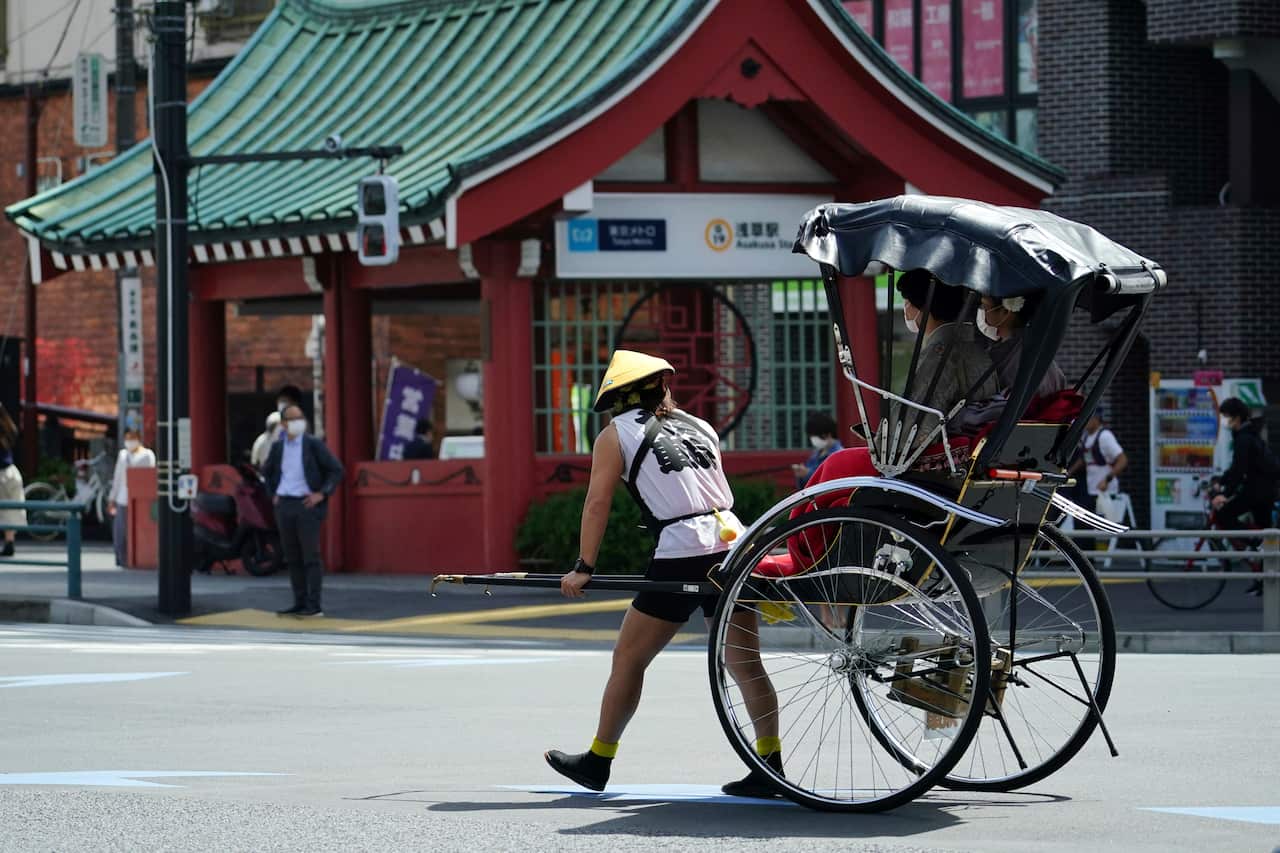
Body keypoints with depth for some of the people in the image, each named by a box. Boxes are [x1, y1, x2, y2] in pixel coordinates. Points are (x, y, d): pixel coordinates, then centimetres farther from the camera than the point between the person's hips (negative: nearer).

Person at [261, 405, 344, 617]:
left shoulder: (314, 444, -3)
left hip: (306, 505, -5)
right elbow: (267, 471, 26)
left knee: (310, 557, -6)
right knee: (292, 558, 6)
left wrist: (322, 494, -9)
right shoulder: (278, 447, 9)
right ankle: (300, 603, 10)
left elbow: (336, 470, -3)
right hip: (284, 505, 5)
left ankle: (314, 606, -7)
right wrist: (273, 494, 14)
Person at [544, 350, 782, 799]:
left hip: (681, 557, -5)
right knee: (745, 664, 6)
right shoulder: (700, 428, 24)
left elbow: (597, 501, 2)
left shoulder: (616, 435, 7)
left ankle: (597, 762, 15)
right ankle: (770, 767, 1)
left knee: (628, 659, 7)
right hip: (733, 542, 6)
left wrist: (583, 568, 4)